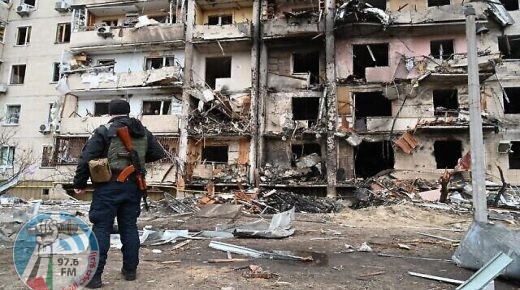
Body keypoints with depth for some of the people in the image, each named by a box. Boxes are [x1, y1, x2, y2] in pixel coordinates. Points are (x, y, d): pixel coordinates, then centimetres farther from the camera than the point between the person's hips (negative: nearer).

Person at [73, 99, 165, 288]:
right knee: (129, 226, 13)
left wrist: (80, 184, 0)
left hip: (109, 186, -4)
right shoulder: (143, 132, 9)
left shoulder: (104, 131, -6)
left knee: (101, 228, 1)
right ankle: (130, 270, 21)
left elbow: (87, 158, -9)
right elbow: (159, 153, 15)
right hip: (133, 186, 5)